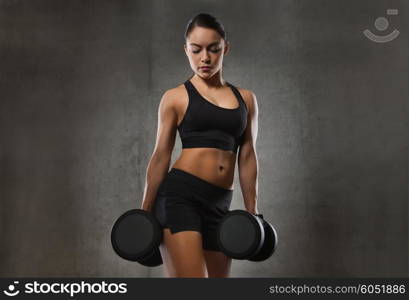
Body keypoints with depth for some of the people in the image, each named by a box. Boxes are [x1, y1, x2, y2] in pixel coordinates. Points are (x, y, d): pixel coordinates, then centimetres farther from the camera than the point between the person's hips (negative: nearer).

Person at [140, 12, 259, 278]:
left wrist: (252, 213, 11)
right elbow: (161, 156, 5)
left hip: (219, 205, 5)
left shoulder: (246, 99, 15)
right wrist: (145, 213, 5)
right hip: (180, 196, -4)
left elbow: (247, 157, 14)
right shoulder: (176, 98, 5)